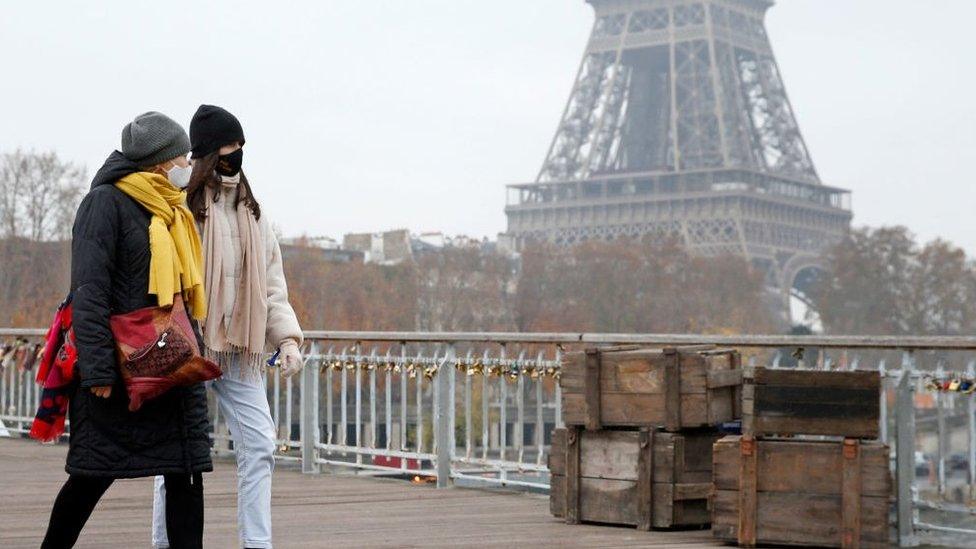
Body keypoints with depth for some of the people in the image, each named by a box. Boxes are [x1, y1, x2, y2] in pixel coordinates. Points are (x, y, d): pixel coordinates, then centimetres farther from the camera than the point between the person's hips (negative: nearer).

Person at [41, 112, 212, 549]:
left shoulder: (172, 210, 17)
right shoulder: (106, 202, -8)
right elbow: (89, 291, -15)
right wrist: (97, 369, -21)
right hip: (120, 370, -7)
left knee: (187, 472, 1)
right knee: (94, 475, 2)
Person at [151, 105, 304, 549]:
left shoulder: (251, 212, 15)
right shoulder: (180, 205, -6)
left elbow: (271, 285, 16)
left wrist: (287, 337, 3)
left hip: (240, 349, 6)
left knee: (259, 444, -1)